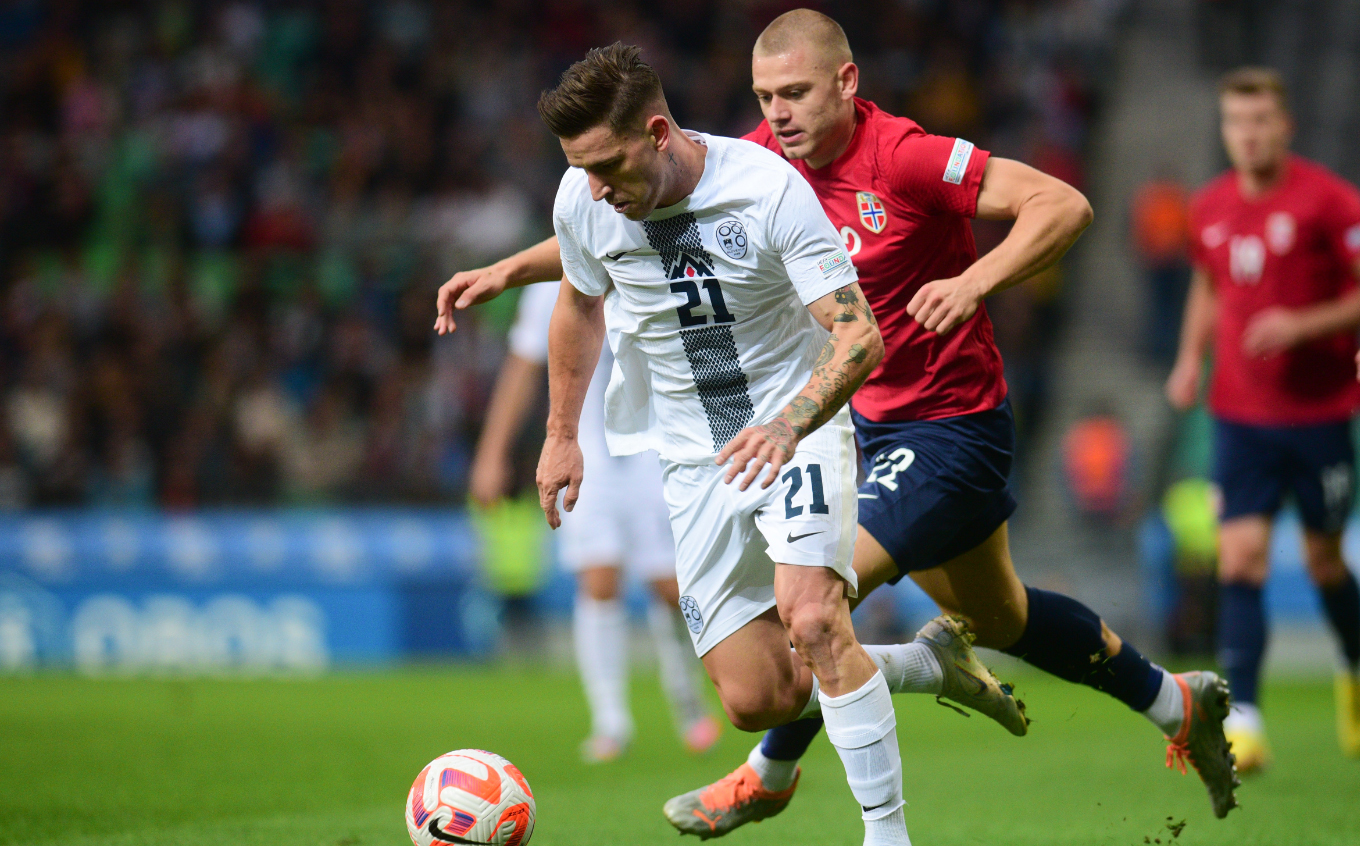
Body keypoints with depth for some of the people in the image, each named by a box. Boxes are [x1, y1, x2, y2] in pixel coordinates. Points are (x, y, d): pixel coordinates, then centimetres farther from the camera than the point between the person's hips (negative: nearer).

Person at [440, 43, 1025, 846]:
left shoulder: (769, 188, -22)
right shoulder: (582, 202, -9)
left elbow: (859, 336, -23)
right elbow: (580, 303, 15)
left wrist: (789, 424, -40)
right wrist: (562, 433, 18)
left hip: (799, 427, -4)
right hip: (696, 457, 4)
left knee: (812, 618, -29)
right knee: (756, 699, -2)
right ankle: (931, 660, 22)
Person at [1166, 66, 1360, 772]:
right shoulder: (1210, 209, 6)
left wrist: (1302, 325, -20)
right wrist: (1191, 359, 8)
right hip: (1239, 414, 3)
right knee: (1239, 558, -9)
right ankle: (1242, 719, -12)